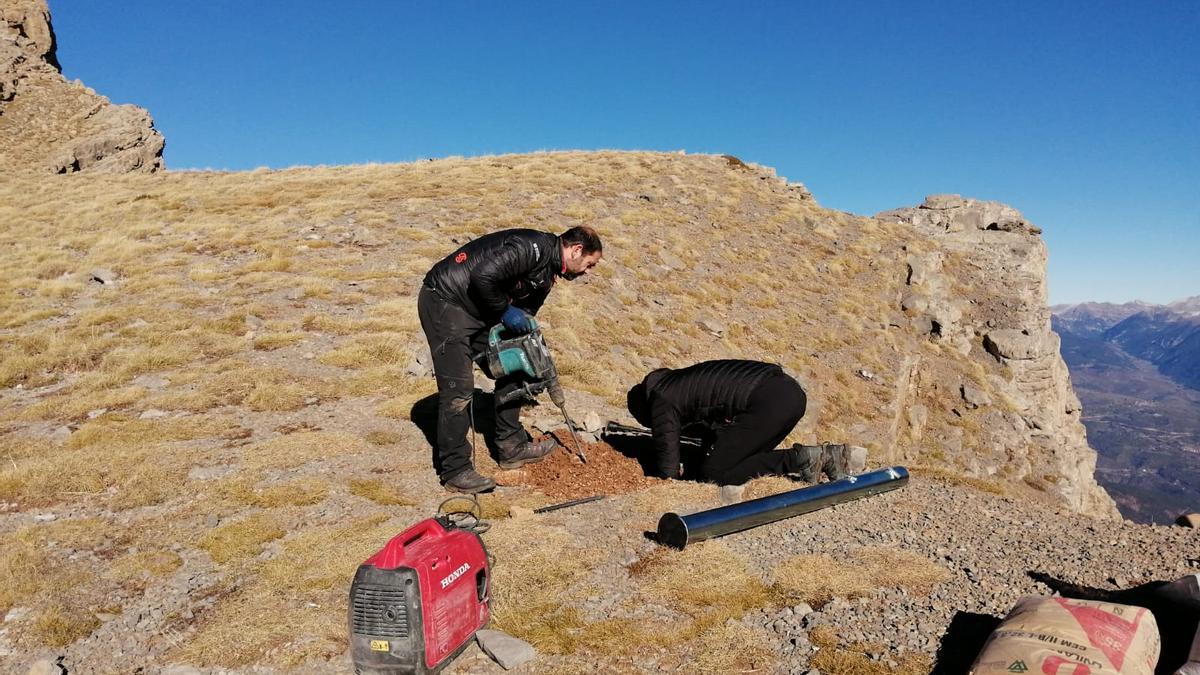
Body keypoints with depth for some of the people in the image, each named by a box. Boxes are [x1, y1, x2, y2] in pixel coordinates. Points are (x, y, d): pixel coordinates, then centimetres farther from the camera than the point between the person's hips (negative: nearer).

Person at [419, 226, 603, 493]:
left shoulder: (546, 276, 12)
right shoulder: (533, 247, -20)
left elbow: (525, 320, 16)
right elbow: (483, 276, -29)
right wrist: (505, 311, -16)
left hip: (478, 311, 10)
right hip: (443, 301, -10)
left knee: (511, 372, 12)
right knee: (459, 388, -11)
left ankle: (511, 447, 22)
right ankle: (455, 470, -1)